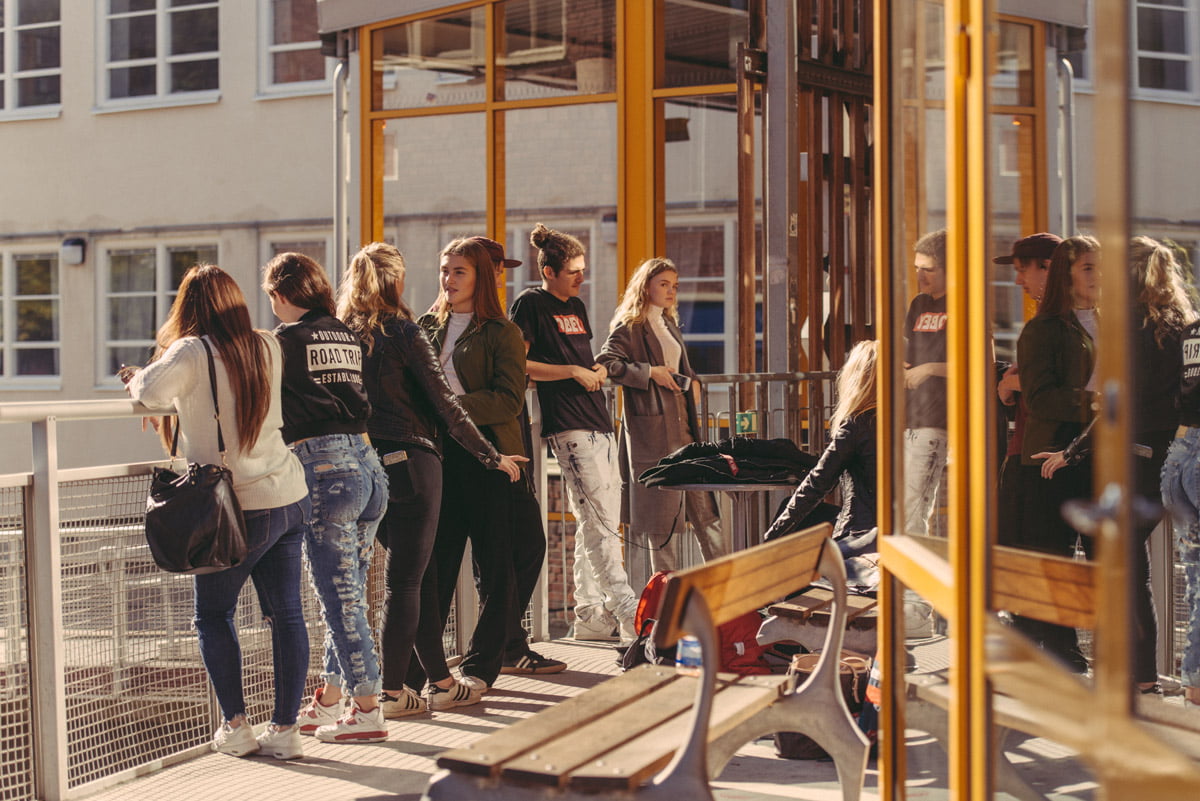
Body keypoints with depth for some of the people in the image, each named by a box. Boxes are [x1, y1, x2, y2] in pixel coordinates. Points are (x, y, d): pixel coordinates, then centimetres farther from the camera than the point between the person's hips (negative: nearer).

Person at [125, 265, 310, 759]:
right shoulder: (267, 349, 6)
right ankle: (285, 729, 10)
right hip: (290, 498, 5)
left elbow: (150, 391, -26)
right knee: (286, 613, 7)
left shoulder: (193, 352, -11)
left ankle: (235, 726, 10)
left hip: (240, 509, -5)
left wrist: (139, 379, -4)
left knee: (213, 615, 11)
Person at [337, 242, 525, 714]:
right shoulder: (403, 333, -9)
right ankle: (392, 692, 3)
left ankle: (440, 681, 19)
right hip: (409, 462, -6)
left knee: (415, 574, 14)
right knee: (406, 580, 0)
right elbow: (444, 405, -8)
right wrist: (492, 457, 0)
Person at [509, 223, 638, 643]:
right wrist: (572, 372, -13)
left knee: (596, 522, 9)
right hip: (567, 425, -9)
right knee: (598, 521, -13)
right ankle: (629, 614, -16)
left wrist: (597, 369, 9)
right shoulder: (530, 304, -3)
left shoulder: (576, 306, 21)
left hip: (598, 422, 9)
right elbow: (517, 365, -9)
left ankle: (589, 615, 14)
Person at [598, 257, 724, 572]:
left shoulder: (670, 324, 18)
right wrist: (649, 372, -20)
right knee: (662, 510, -1)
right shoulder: (630, 326, -6)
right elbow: (606, 362, -19)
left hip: (683, 424, 7)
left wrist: (693, 380, 12)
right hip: (651, 428, -7)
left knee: (703, 502, 6)